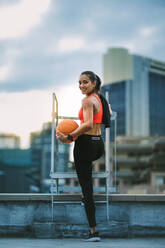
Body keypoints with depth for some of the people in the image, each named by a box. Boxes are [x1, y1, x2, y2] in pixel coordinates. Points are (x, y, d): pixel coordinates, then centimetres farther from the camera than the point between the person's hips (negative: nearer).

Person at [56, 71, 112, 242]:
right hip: (99, 144, 9)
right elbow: (109, 114, 33)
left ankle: (93, 232, -4)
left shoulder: (87, 100, -15)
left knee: (86, 186, -4)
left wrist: (68, 137, -25)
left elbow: (88, 125, -28)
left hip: (86, 143, -9)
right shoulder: (100, 98, 12)